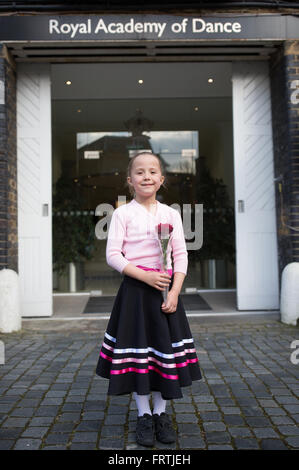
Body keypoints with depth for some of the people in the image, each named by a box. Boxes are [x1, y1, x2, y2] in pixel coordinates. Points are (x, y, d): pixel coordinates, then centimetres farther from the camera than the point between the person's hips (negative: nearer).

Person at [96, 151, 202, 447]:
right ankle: (144, 415, 19)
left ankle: (161, 413, 23)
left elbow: (181, 255, 4)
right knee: (136, 350, 3)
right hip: (135, 289, -2)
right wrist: (146, 276, -17)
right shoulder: (123, 213, -1)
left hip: (165, 288, 3)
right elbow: (112, 255, -7)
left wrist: (174, 292, -8)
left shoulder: (171, 214, 7)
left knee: (164, 348, 7)